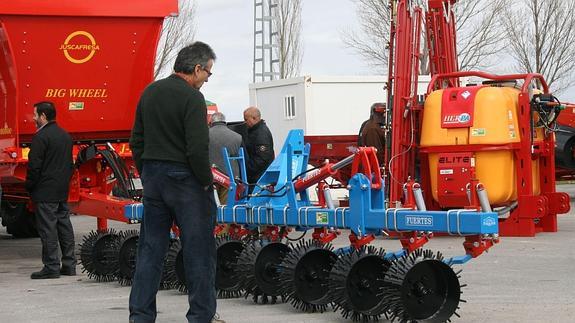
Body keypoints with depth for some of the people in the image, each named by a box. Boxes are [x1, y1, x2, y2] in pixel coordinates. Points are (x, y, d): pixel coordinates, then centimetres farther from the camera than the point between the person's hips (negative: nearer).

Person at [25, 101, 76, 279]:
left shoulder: (41, 136, -14)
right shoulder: (65, 135, 13)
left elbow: (34, 165, -16)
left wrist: (29, 186, -5)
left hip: (45, 191, -8)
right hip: (63, 191, 8)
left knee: (48, 229, -6)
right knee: (64, 226, 11)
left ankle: (51, 267, -6)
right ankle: (69, 265, 14)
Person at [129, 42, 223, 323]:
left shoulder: (150, 92, 10)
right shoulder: (191, 97, -14)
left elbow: (136, 142, 15)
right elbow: (198, 148, -20)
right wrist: (206, 181, -9)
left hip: (152, 176, 7)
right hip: (184, 178, -7)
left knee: (150, 249, 10)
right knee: (198, 249, 2)